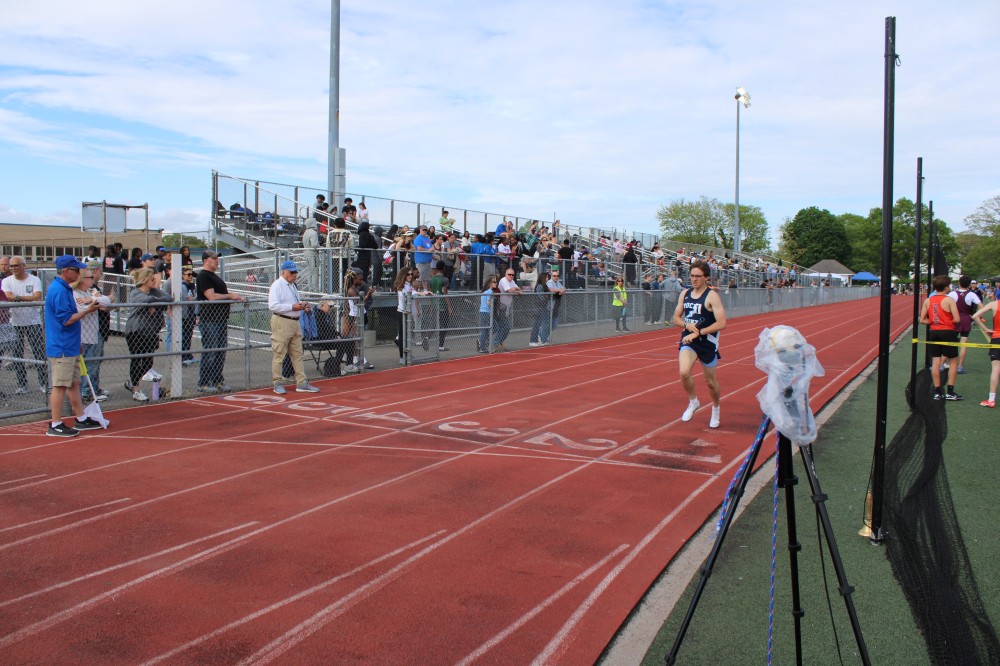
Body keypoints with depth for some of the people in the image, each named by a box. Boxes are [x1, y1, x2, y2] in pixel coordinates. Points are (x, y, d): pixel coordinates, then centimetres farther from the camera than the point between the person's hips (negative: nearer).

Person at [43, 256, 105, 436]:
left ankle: (81, 420, 23)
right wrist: (87, 310, -14)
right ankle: (56, 425, 1)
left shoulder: (64, 288, 14)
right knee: (60, 386, -5)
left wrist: (88, 308, 12)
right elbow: (67, 320, -21)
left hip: (70, 347, 10)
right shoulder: (59, 290, -18)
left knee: (74, 383, 15)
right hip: (61, 348, -10)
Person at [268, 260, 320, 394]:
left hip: (295, 322, 9)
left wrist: (303, 306, 5)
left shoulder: (293, 286, 18)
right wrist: (292, 307, -22)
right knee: (278, 354, -2)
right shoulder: (277, 285, -10)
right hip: (282, 322, -9)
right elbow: (273, 306, -20)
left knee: (297, 354, 9)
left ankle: (302, 383, 13)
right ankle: (278, 384, 5)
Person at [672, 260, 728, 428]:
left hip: (708, 342, -3)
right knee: (684, 372, -22)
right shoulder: (685, 294, 5)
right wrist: (687, 325, -10)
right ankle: (693, 402, 6)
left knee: (711, 382, 10)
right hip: (688, 340, 3)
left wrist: (698, 332, -22)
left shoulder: (712, 296, -12)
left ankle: (716, 408, 39)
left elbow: (721, 323, -19)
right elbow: (676, 318, 12)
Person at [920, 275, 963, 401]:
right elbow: (956, 319, -17)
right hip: (948, 332, -4)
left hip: (933, 332, 4)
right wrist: (949, 321, 3)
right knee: (953, 361, 9)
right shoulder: (949, 300, -12)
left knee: (935, 362, 7)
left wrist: (934, 321, 9)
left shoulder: (927, 301, 3)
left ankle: (937, 392, 9)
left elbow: (922, 320, 2)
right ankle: (950, 392, 8)